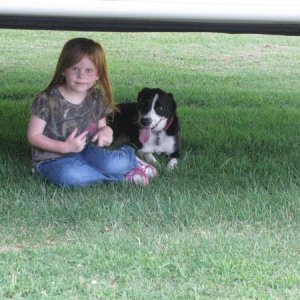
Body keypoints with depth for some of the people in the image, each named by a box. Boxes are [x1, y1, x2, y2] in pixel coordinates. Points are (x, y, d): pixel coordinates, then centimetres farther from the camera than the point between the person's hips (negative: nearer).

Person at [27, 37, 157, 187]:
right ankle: (124, 175, -20)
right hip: (54, 159, -3)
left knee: (112, 164, -32)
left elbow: (101, 126, 17)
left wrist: (106, 130, -10)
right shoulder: (47, 100, -13)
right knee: (70, 176, -39)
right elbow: (34, 136, -9)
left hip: (87, 152, 3)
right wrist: (66, 147, -21)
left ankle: (130, 159, 4)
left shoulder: (97, 100, 2)